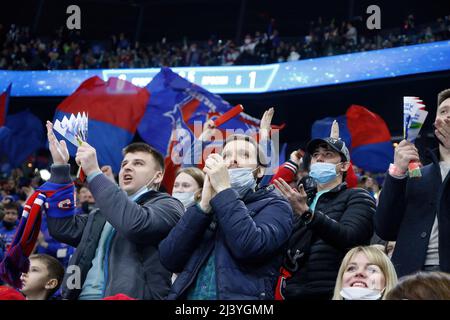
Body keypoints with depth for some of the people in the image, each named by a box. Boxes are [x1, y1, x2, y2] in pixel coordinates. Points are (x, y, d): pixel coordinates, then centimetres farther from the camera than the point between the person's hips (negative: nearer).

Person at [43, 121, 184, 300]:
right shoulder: (103, 216, 26)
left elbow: (136, 224, -13)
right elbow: (62, 228, 14)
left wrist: (93, 172, -10)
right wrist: (60, 166, 11)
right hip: (81, 295, 6)